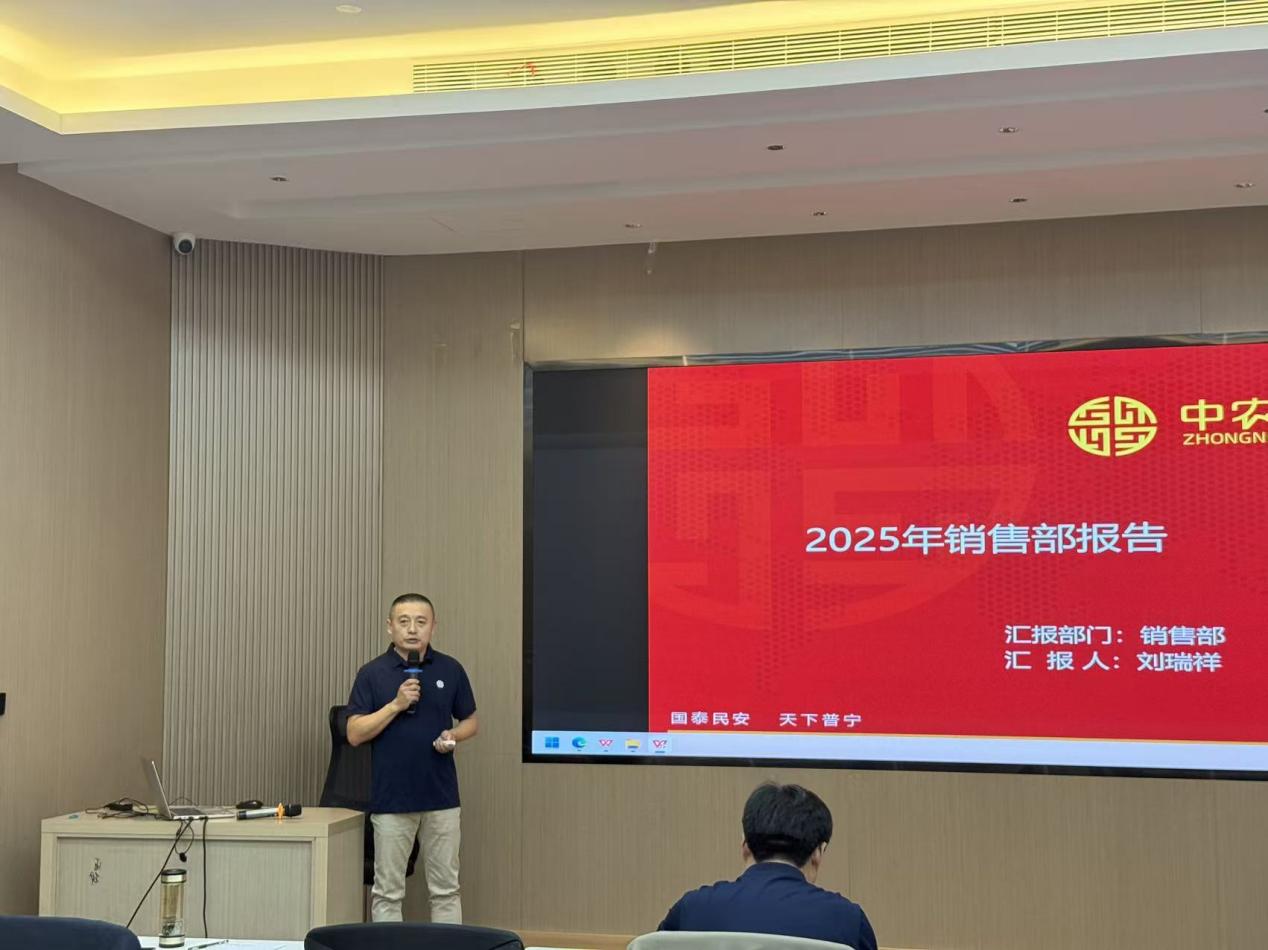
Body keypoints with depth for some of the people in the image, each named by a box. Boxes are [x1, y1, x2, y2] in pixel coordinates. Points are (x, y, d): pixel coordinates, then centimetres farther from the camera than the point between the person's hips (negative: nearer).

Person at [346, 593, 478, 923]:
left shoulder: (450, 669, 3)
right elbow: (355, 734, -7)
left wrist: (453, 736, -10)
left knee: (445, 888, 9)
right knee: (388, 891, 5)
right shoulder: (372, 673, -3)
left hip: (441, 796, 2)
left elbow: (470, 722, 12)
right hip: (391, 798, -2)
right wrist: (396, 705, -18)